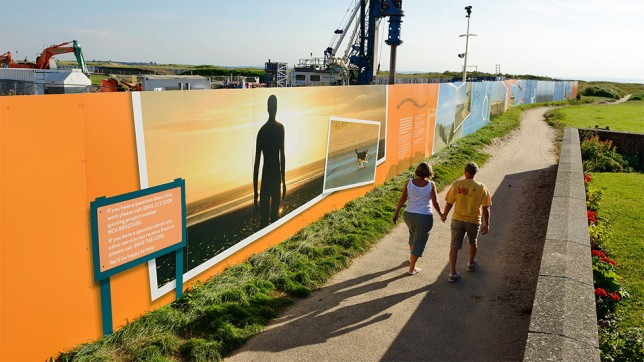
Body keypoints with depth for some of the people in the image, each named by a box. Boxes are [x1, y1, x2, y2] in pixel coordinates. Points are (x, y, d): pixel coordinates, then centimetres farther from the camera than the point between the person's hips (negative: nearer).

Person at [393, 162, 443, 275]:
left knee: (413, 235, 30)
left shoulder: (409, 182, -7)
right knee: (419, 243, 9)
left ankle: (411, 258, 46)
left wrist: (396, 213, 4)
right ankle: (412, 268, 15)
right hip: (425, 217, -3)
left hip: (409, 215, 3)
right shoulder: (431, 185, -11)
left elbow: (402, 199, -6)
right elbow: (435, 203, -7)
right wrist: (440, 214, 10)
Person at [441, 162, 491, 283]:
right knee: (472, 243, 26)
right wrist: (486, 224, 1)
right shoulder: (481, 187, -11)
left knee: (454, 246, 4)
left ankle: (452, 273, 3)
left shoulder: (457, 184, -11)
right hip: (473, 221, 0)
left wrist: (444, 215, 10)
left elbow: (449, 203, -6)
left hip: (457, 220, 0)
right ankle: (471, 264, 46)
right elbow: (485, 208, -9)